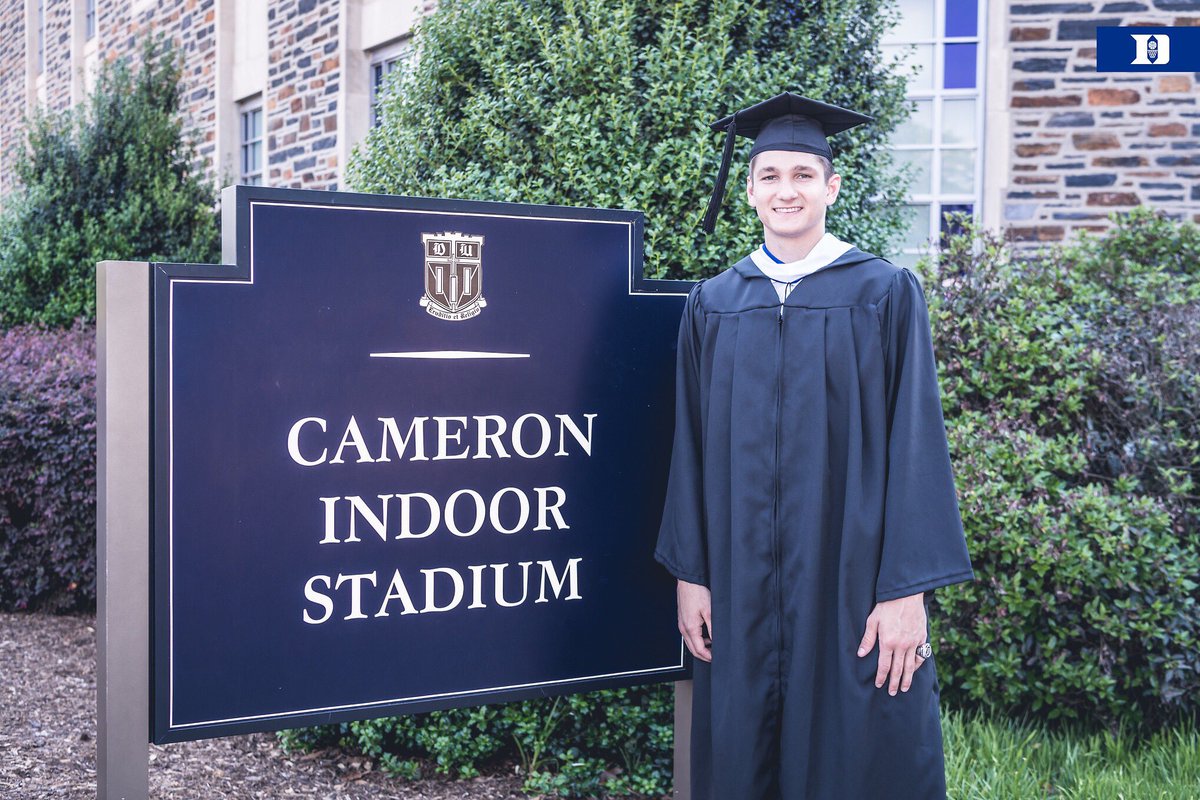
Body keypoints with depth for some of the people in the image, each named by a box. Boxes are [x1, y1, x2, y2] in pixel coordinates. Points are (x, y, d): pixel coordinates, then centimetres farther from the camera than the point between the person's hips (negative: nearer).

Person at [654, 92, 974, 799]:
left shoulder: (885, 296, -2)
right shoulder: (712, 305, 7)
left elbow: (914, 443, -5)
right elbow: (693, 448, 8)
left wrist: (908, 590, -11)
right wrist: (690, 574, 5)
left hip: (850, 577, -2)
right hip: (740, 579, 3)